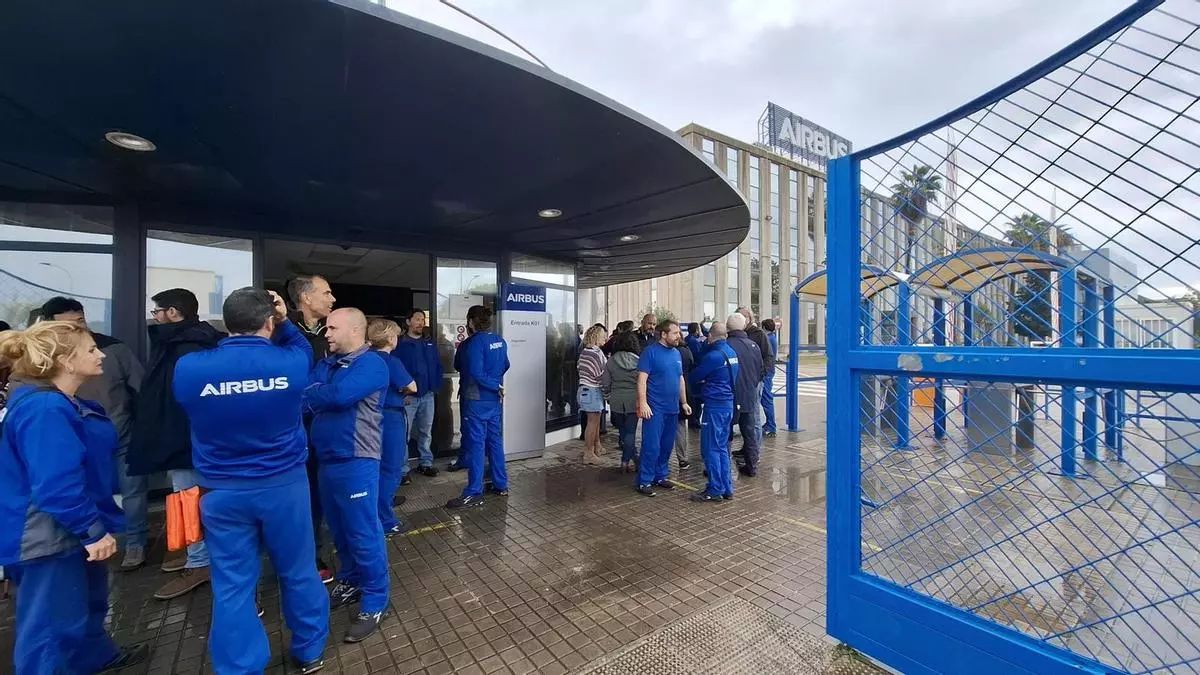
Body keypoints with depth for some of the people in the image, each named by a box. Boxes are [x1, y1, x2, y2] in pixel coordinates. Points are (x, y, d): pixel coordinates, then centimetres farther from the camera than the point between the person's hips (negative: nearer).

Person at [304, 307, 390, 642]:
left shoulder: (371, 364, -12)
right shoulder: (326, 364, 13)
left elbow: (339, 395, -25)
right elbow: (304, 388, 1)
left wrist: (306, 398, -9)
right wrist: (315, 396, -19)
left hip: (356, 461, -8)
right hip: (326, 458, 8)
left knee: (363, 533, 1)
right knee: (339, 529, 21)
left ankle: (374, 602, 15)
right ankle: (349, 582, 40)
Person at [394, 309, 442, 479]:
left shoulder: (430, 343, 11)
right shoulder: (400, 344, -5)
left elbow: (438, 366, 12)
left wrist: (436, 387, 2)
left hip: (428, 395, 5)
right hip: (408, 396, -5)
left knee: (426, 432, 14)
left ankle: (425, 463, 26)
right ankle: (402, 470, 6)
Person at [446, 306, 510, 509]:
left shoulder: (474, 342, -16)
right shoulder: (500, 341, 6)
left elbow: (476, 373, -23)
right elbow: (505, 366, 17)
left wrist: (496, 386, -10)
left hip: (476, 400, -8)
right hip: (495, 399, 8)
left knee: (475, 444, -2)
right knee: (495, 441, 15)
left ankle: (474, 494, 5)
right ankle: (501, 485, 25)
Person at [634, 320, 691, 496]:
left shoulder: (676, 353, 12)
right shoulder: (650, 351, -10)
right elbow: (642, 379, -14)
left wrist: (684, 402, 18)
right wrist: (642, 403, -21)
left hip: (672, 408, 7)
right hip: (655, 409, -7)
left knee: (667, 446, 14)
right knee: (652, 446, -4)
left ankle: (661, 476, 28)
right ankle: (644, 481, 8)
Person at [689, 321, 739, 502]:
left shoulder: (713, 355, -17)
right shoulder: (732, 353, 10)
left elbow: (694, 377, -7)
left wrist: (702, 383, 15)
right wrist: (707, 382, 9)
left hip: (714, 405, -9)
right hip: (728, 403, 9)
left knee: (711, 449, 0)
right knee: (722, 448, 15)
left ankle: (715, 490, 6)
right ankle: (727, 488, 21)